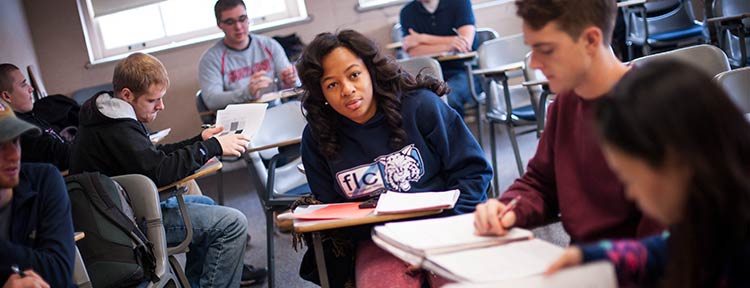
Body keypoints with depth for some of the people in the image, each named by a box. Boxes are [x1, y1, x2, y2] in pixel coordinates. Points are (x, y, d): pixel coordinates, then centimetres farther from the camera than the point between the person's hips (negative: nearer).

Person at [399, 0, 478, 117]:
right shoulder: (407, 12, 7)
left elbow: (466, 42, -10)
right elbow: (414, 52, -7)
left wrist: (422, 38, -9)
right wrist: (448, 46, -23)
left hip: (463, 70, -2)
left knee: (446, 95, -34)